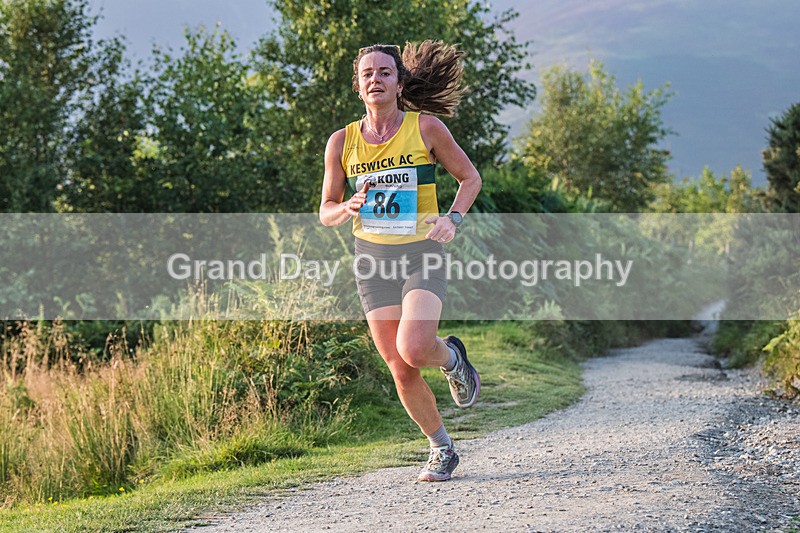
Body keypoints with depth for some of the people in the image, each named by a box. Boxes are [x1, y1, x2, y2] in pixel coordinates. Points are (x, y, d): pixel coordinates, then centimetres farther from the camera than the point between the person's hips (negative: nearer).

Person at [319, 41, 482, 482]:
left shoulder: (426, 127, -4)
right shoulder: (342, 142, 1)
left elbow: (470, 177, 6)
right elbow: (325, 212, 9)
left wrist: (452, 219, -11)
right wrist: (347, 207, -15)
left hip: (421, 255, -3)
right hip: (372, 261, 3)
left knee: (413, 349, -25)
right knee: (400, 371, 2)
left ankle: (452, 358, 12)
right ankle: (441, 449, 24)